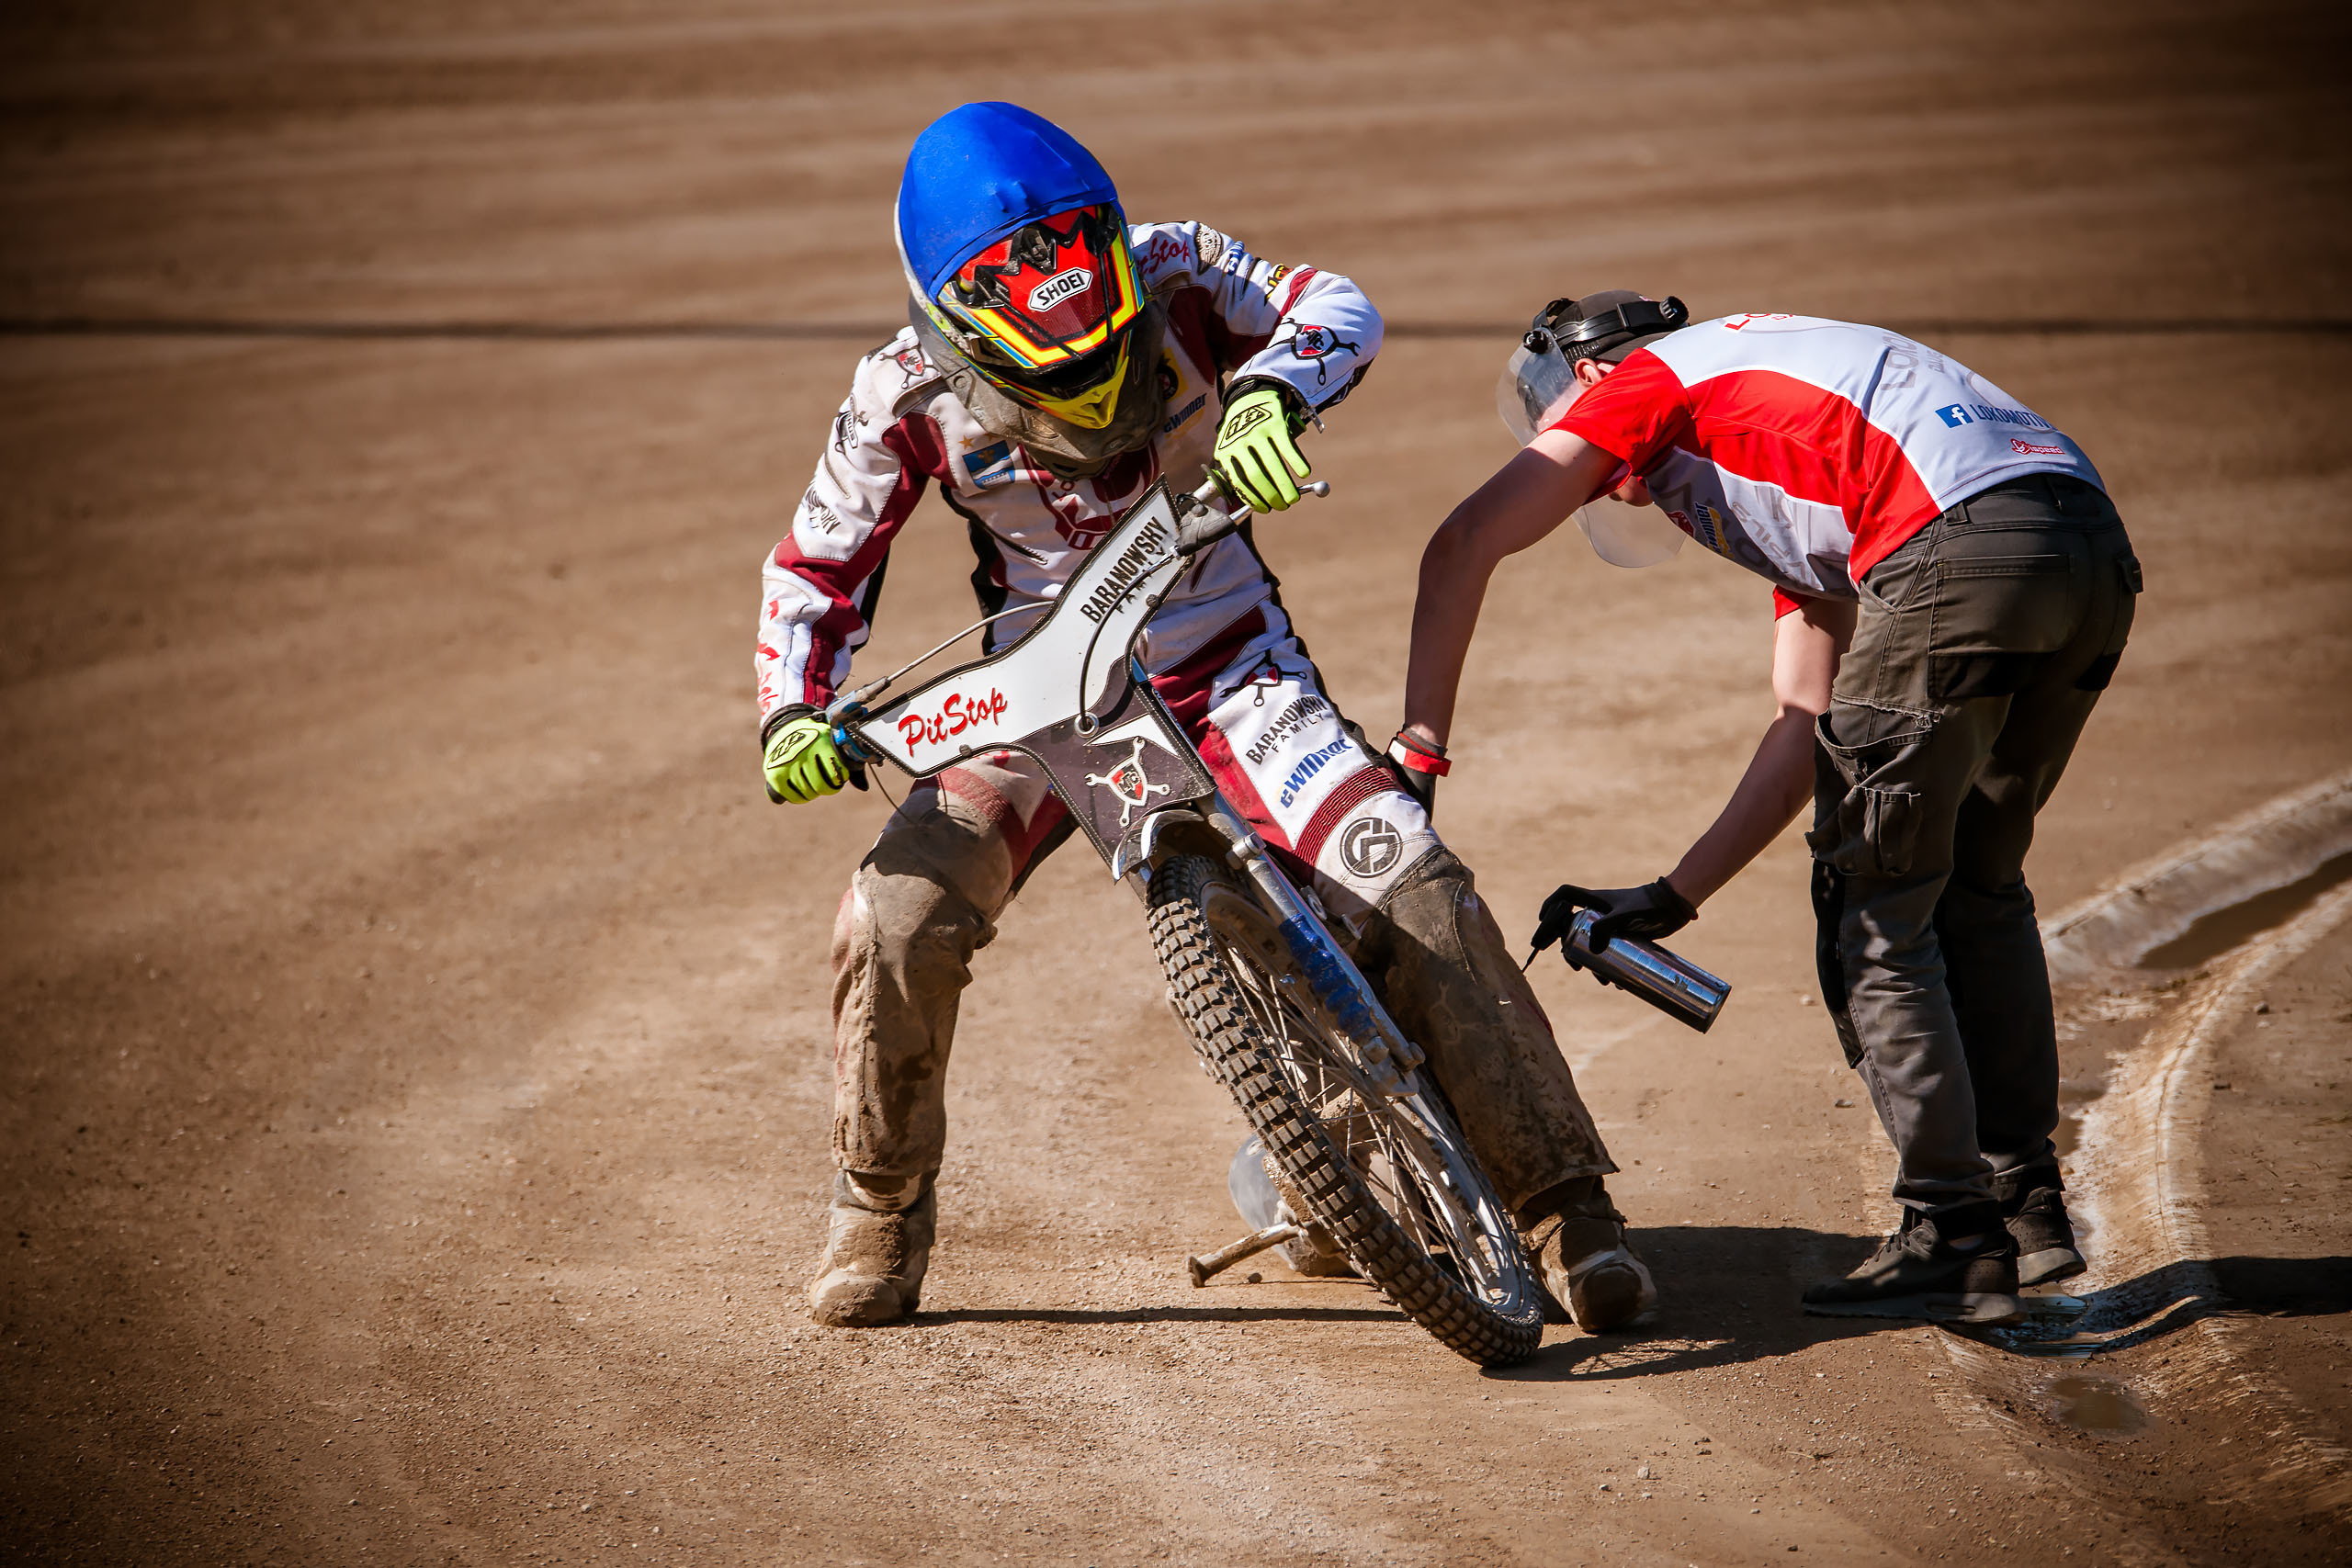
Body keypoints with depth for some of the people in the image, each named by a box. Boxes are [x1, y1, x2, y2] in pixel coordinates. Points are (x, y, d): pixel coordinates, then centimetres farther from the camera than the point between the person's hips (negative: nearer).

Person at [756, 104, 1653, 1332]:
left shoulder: (1169, 273, -11)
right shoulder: (910, 396, -12)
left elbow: (1330, 304, -13)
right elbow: (818, 566, -4)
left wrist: (1275, 391, -36)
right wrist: (792, 716, -20)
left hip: (1227, 663, 0)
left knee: (1406, 892, -19)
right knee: (897, 920, -21)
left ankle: (1560, 1199, -7)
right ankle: (880, 1212, 6)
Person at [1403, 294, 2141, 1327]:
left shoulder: (1642, 380, 19)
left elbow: (1461, 549, 6)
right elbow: (1808, 727, 34)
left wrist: (1416, 746, 9)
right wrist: (1674, 897, 34)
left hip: (1957, 554, -8)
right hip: (2098, 545, 8)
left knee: (1874, 911, 5)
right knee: (1975, 884, 24)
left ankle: (1955, 1241, 5)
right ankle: (2028, 1206, 26)